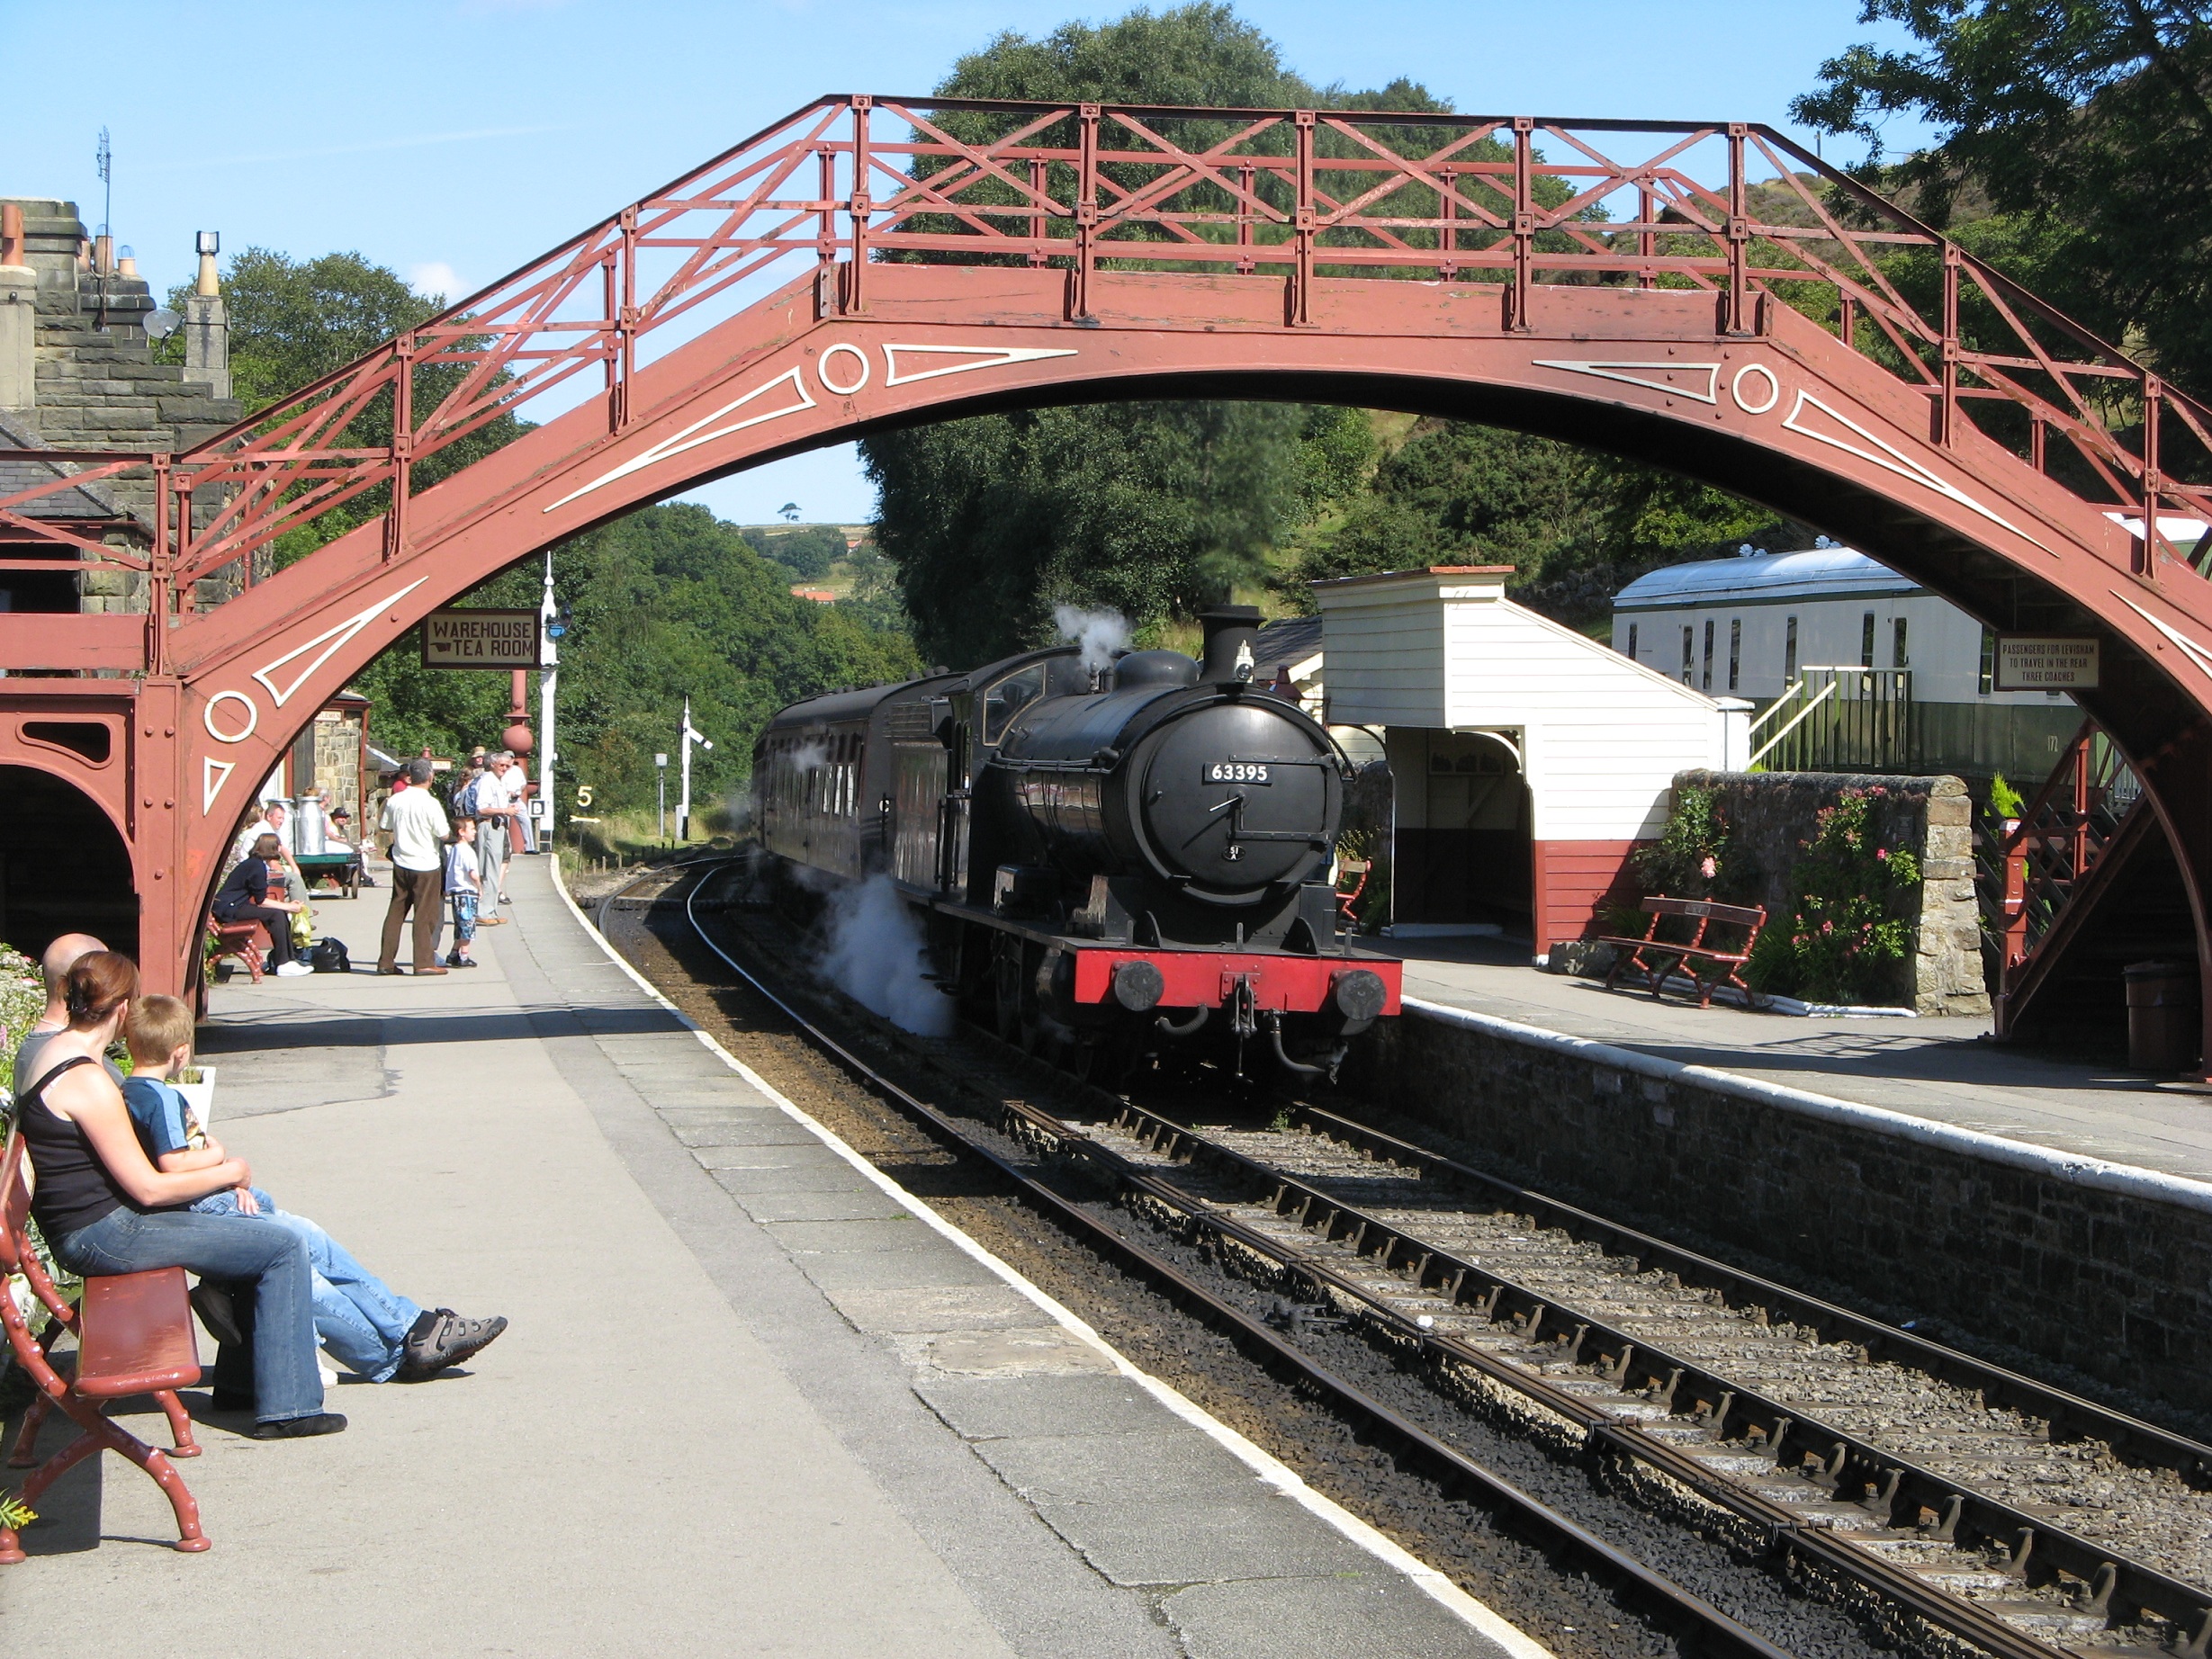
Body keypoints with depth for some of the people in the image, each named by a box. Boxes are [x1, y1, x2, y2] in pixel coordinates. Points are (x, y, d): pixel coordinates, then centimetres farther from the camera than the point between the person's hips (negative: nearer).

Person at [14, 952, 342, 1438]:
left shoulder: (51, 1050, 8)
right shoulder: (87, 1082, -23)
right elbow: (148, 1189, -20)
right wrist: (227, 1174, -4)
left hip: (89, 1225, 10)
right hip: (106, 1236, -10)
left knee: (259, 1235, 20)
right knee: (284, 1248, -10)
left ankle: (239, 1381, 25)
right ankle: (286, 1406, -7)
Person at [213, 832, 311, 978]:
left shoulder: (255, 863, 15)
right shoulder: (257, 866, -16)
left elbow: (259, 899, 11)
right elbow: (261, 901, -17)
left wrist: (287, 905, 1)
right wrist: (289, 907, -12)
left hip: (236, 906, 10)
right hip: (229, 909, -10)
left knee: (283, 914, 7)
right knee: (276, 914, -21)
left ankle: (290, 958, 7)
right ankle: (283, 964, -20)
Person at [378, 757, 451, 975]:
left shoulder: (395, 800, -1)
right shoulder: (431, 803, -16)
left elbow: (386, 829, 11)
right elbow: (444, 835, -11)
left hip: (401, 863, 5)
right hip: (426, 865, -5)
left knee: (396, 912, 11)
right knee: (425, 915, 2)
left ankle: (386, 961, 14)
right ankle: (424, 962, 2)